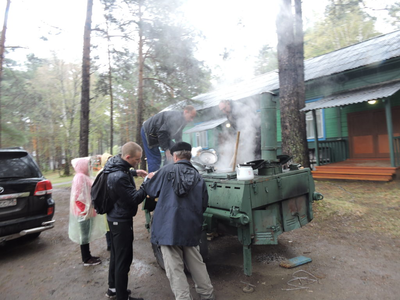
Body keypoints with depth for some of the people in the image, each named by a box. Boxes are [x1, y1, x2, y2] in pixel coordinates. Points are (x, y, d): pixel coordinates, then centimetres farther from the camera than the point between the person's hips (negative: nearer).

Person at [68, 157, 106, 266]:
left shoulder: (84, 177, 11)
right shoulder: (79, 177, -18)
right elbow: (77, 197, -22)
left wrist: (90, 209, 18)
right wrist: (85, 210, -19)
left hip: (88, 211, 9)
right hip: (84, 213, -9)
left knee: (87, 235, 17)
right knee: (85, 235, 3)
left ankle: (87, 256, 29)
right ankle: (86, 260, 15)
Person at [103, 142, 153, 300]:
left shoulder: (116, 164, -2)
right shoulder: (119, 177, -31)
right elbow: (135, 199, -24)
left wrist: (134, 172, 10)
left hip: (115, 218, 10)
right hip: (121, 221, -10)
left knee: (116, 255, 23)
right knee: (124, 259, 4)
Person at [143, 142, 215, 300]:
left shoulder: (167, 170, -6)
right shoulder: (198, 177, 4)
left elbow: (150, 190, 6)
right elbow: (204, 205, 8)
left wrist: (147, 179, 27)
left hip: (168, 227, -4)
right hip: (191, 229, 5)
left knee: (175, 269, 6)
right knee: (196, 263, 21)